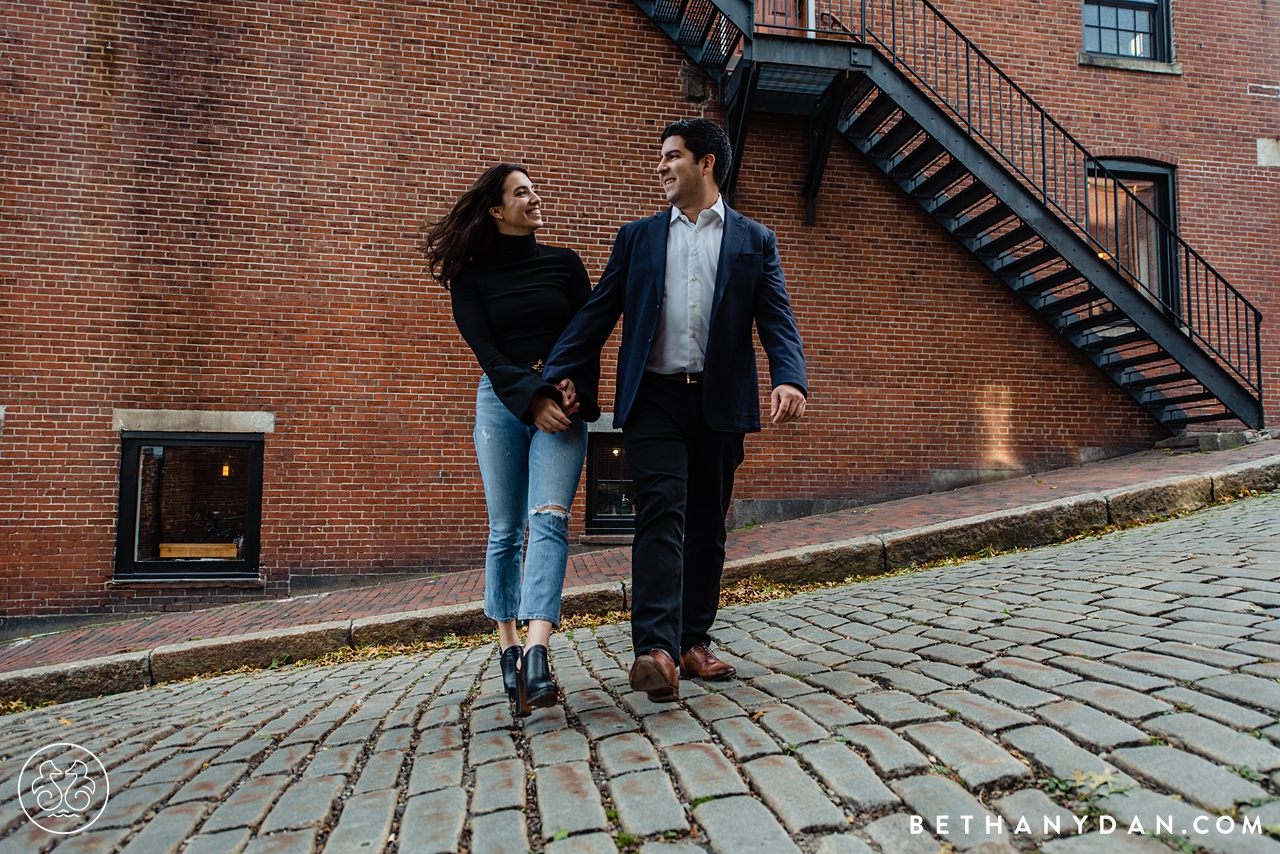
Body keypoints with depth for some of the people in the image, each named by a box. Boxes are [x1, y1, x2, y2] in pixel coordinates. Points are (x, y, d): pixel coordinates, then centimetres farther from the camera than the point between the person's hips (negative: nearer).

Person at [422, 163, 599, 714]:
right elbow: (484, 348, -1)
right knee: (505, 529, 2)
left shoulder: (564, 263, 13)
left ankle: (537, 655, -24)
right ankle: (509, 647, 13)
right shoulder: (471, 275, 8)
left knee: (549, 519, -16)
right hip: (502, 401, 0)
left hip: (563, 402, 0)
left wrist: (577, 394, -8)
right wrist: (532, 398, -15)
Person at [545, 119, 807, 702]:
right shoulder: (637, 237, 14)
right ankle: (656, 651, -19)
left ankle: (694, 642, 18)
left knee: (707, 524, 7)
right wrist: (561, 372, -6)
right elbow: (598, 311, 8)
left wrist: (789, 378, -17)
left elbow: (776, 317, 2)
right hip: (654, 398, -1)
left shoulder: (754, 240, 12)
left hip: (721, 403, 1)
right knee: (662, 514, -14)